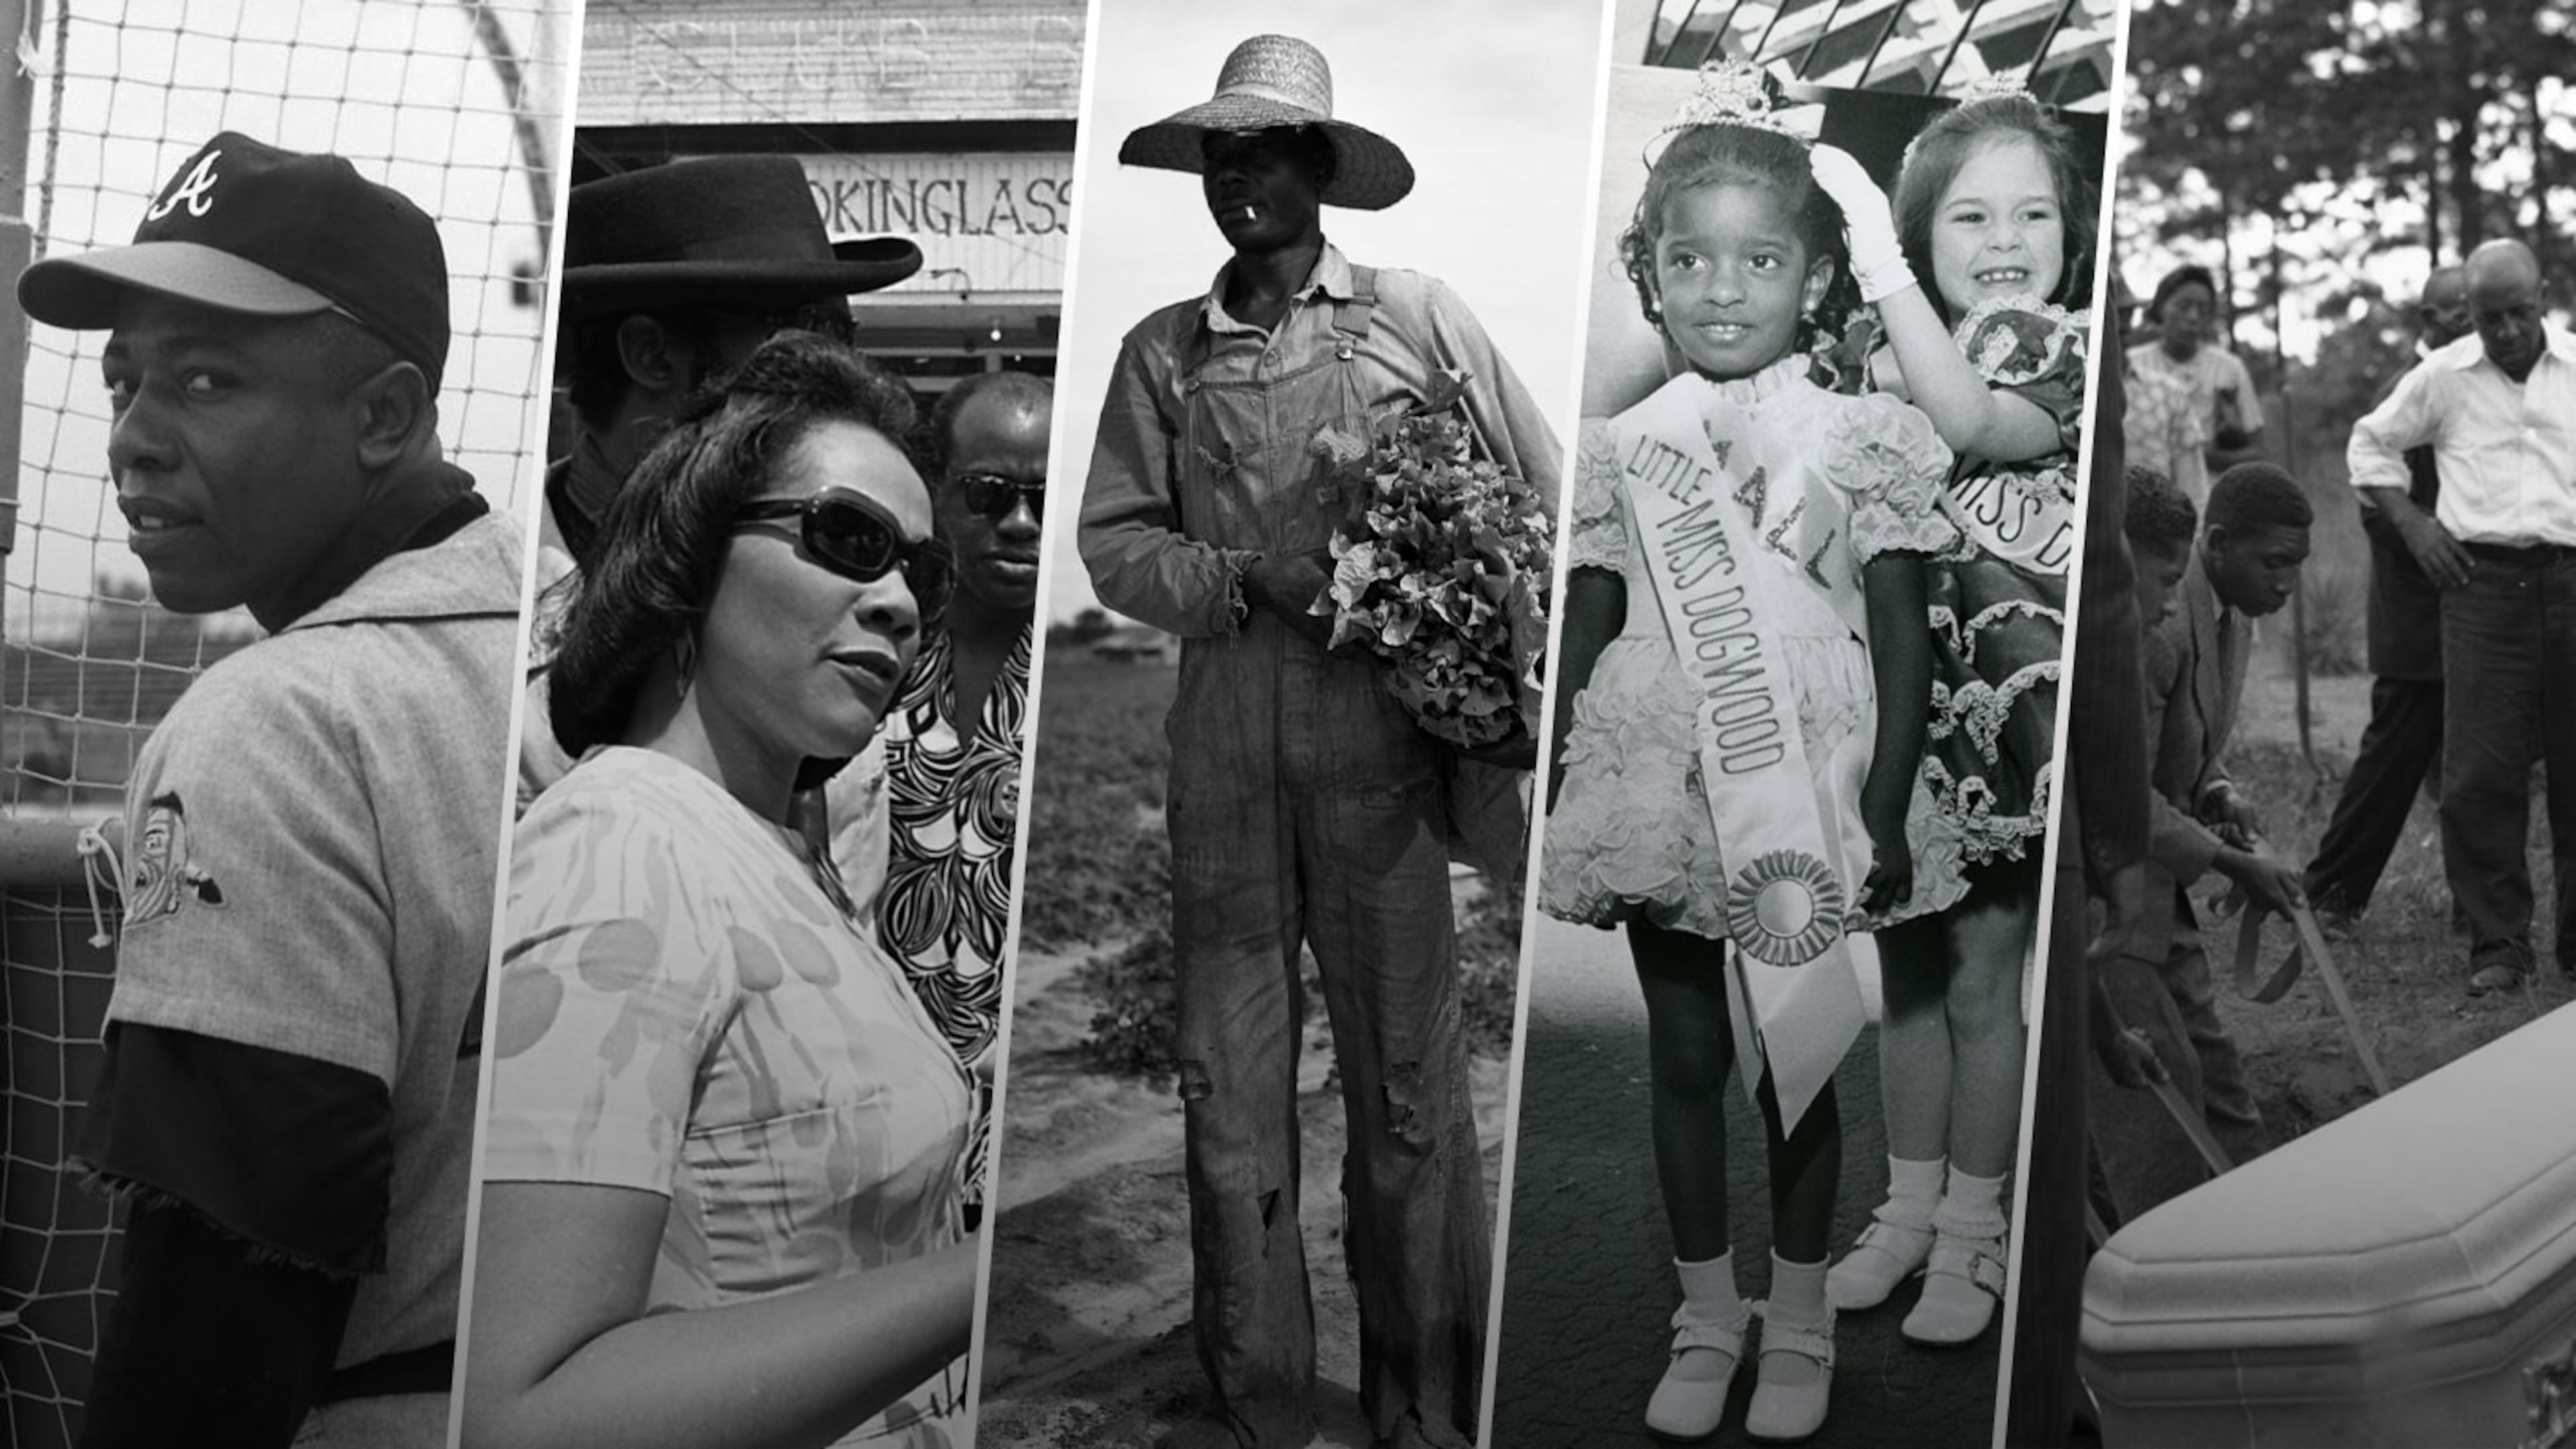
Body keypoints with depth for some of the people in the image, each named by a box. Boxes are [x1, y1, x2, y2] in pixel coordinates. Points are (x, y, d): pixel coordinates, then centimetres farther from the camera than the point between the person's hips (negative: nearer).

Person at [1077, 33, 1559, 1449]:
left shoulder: (1419, 320, 4)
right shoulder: (1161, 352, 12)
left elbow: (1546, 502, 6)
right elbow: (1113, 539, 8)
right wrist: (1243, 577, -9)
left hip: (1381, 744, -3)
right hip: (1221, 745, 3)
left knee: (1406, 1078, 0)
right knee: (1226, 1078, 5)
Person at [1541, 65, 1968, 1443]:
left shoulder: (1859, 440, -3)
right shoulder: (1623, 450, 4)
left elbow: (1903, 645, -2)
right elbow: (1584, 642, 8)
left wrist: (1885, 812, -8)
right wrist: (1551, 805, 4)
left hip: (1804, 805, -2)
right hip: (1660, 797, 2)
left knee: (1796, 1058, 8)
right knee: (1682, 1057, 11)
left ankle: (1799, 1320, 25)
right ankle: (1704, 1313, 27)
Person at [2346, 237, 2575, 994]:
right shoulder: (2443, 376, 7)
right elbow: (2370, 445, 18)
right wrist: (2412, 524, 6)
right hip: (2483, 581, -1)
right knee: (2481, 774, -5)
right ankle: (2499, 945, 4)